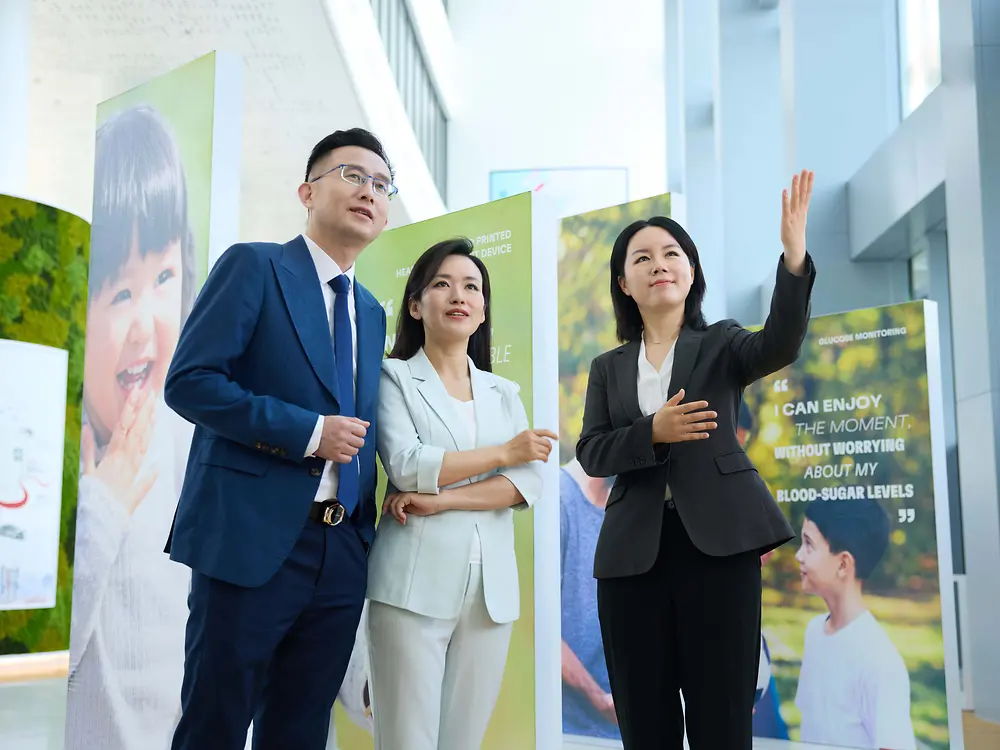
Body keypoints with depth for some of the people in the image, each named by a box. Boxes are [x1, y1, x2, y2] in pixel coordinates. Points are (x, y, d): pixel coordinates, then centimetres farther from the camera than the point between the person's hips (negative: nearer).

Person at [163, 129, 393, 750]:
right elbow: (189, 380, -11)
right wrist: (307, 431, -15)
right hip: (252, 541, -6)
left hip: (344, 553, 6)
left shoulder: (372, 313, 19)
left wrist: (370, 522, 10)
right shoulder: (255, 266, -1)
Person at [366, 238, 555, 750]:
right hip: (414, 585, -4)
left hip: (491, 590, 4)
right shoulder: (393, 376, 3)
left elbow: (530, 483, 1)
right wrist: (504, 452, -5)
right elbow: (407, 466, -12)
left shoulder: (504, 393, 15)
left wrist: (440, 501, -11)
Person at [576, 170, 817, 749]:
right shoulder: (608, 368, 14)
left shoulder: (722, 345, 7)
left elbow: (781, 344, -15)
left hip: (717, 541, -2)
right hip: (633, 550, 3)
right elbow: (591, 453, 3)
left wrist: (794, 257, -29)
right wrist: (653, 431, -15)